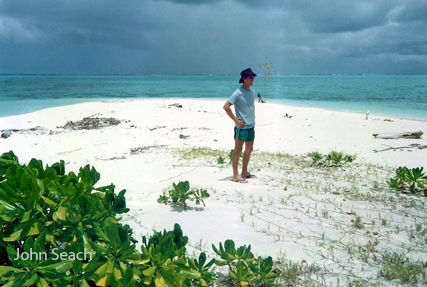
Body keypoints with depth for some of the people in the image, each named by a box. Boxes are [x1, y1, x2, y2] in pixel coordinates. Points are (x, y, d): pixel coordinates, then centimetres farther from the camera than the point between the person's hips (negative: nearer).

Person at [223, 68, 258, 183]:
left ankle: (244, 172, 27)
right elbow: (226, 106, -18)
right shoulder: (238, 93, -14)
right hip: (241, 127, -8)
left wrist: (253, 118, 15)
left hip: (251, 126, 8)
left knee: (249, 149, 14)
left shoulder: (252, 92, 10)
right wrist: (236, 120, -17)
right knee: (238, 150, -2)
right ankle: (235, 175, 3)